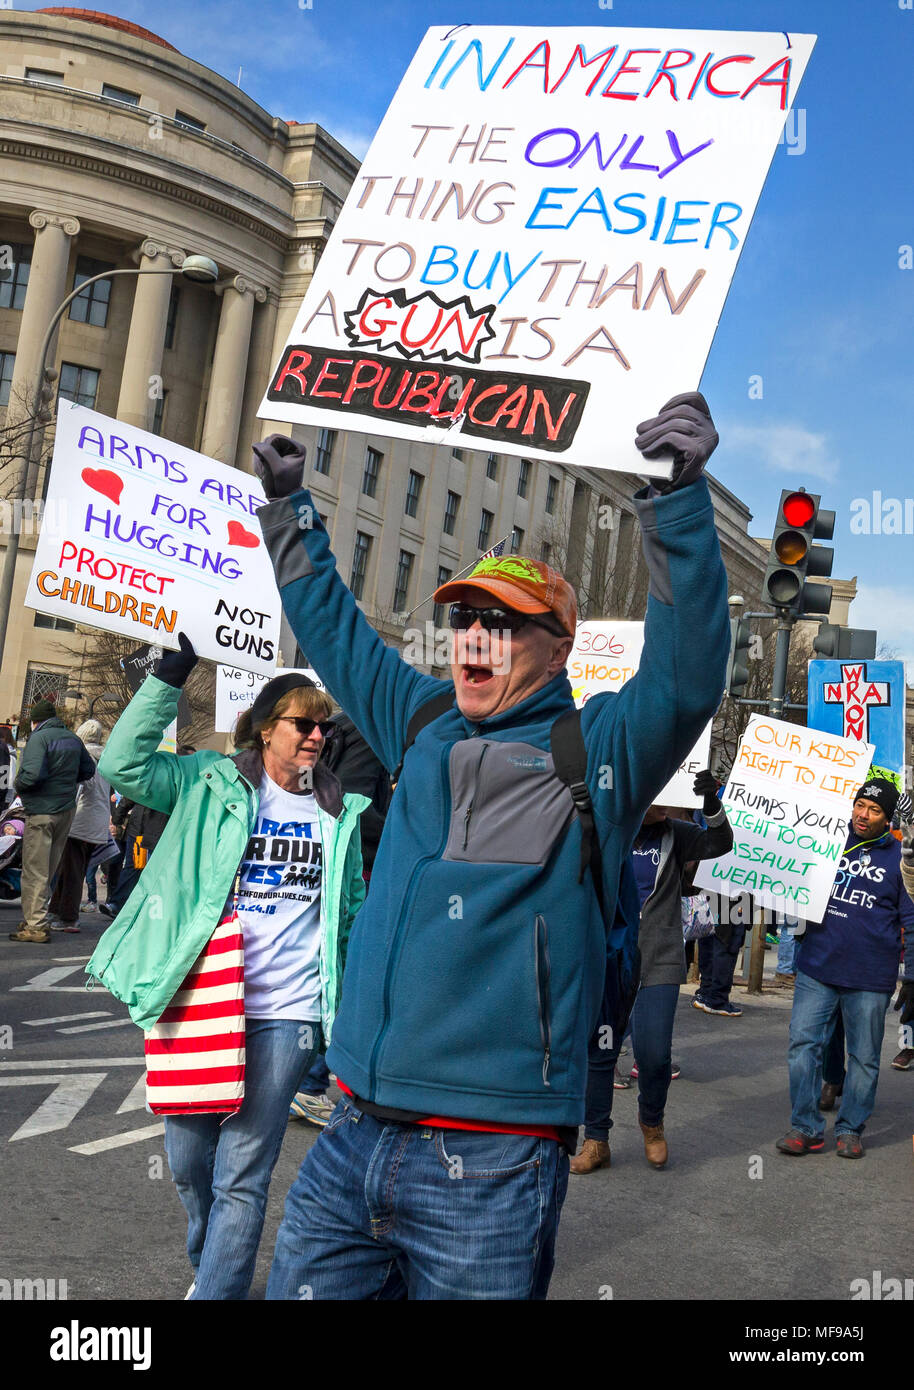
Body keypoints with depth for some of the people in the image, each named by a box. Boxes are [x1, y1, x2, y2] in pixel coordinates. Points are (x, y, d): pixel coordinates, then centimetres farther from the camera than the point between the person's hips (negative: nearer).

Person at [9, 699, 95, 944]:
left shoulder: (39, 738, -13)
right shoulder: (72, 738, 10)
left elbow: (32, 774, -24)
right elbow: (88, 770, 17)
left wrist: (19, 786, -5)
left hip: (42, 811, -7)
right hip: (67, 810, 8)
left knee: (34, 870, -3)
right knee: (49, 869, 14)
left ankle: (36, 925, -4)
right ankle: (36, 918, 20)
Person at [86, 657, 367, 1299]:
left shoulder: (339, 813, 11)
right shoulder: (212, 785, 3)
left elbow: (353, 912, 20)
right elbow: (124, 764, -12)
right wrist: (169, 677, -17)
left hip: (285, 1014, 0)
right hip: (199, 1004, 0)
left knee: (241, 1177, -4)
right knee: (190, 1163, 12)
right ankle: (210, 1267, 41)